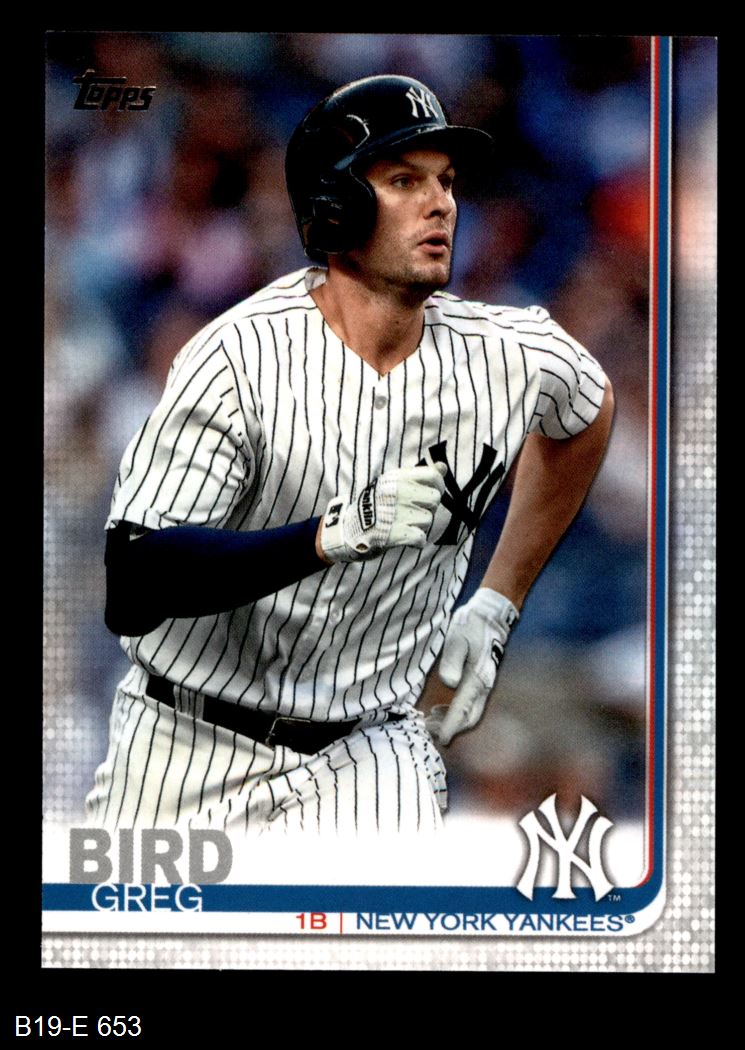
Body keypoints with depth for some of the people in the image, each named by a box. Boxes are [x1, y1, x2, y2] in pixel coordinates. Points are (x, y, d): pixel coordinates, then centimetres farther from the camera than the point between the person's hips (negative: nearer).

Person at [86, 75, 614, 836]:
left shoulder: (511, 357, -5)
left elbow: (588, 411, 21)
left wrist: (496, 604, 16)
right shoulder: (240, 356, -18)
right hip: (185, 746, -2)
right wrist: (334, 534, -38)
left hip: (367, 752, 2)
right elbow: (130, 591, -26)